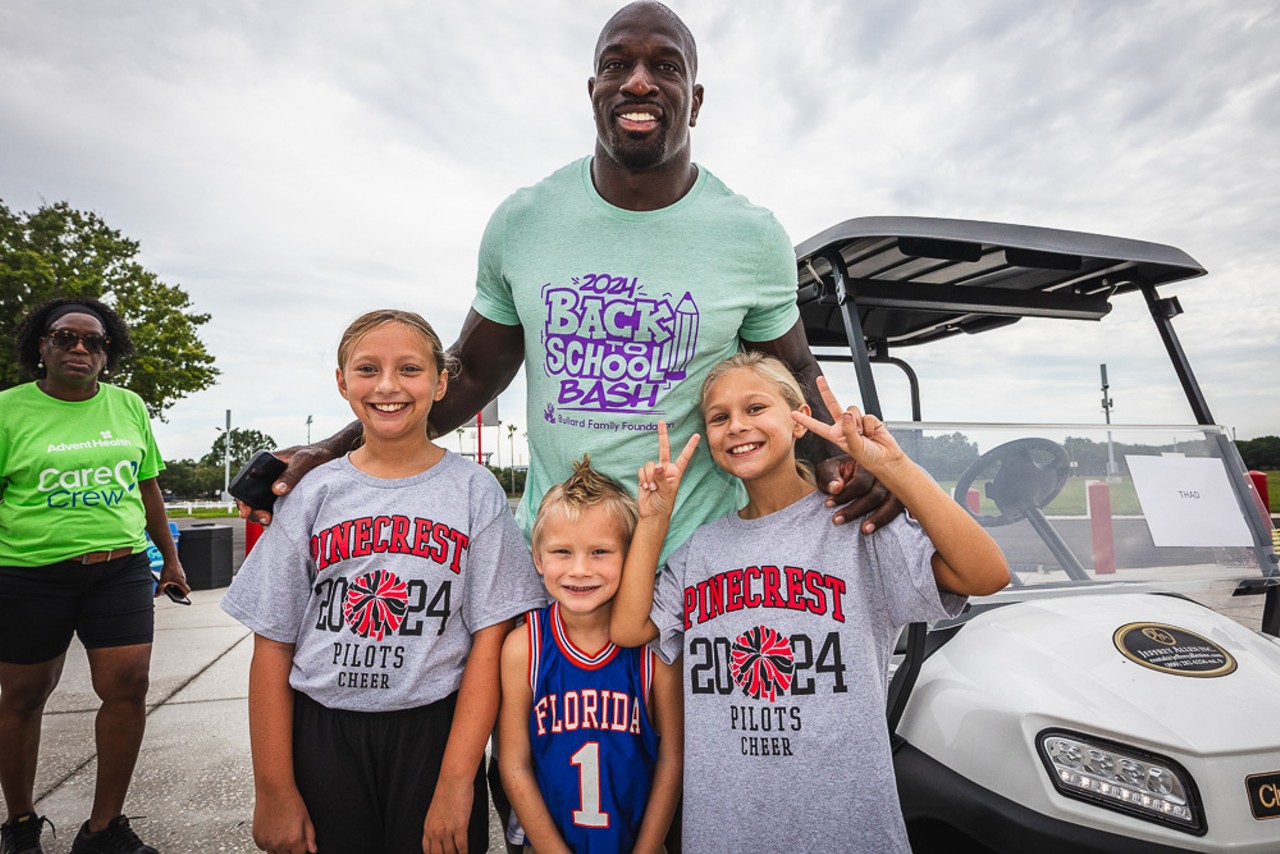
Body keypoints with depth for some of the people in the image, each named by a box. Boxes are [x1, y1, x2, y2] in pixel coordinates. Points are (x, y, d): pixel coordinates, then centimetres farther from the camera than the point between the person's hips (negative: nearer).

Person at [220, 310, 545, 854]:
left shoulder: (473, 491, -6)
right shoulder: (313, 495, 0)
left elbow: (489, 640, -8)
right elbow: (273, 647, 2)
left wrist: (456, 782, -12)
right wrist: (273, 789, 0)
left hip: (433, 732, -1)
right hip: (321, 735, 2)